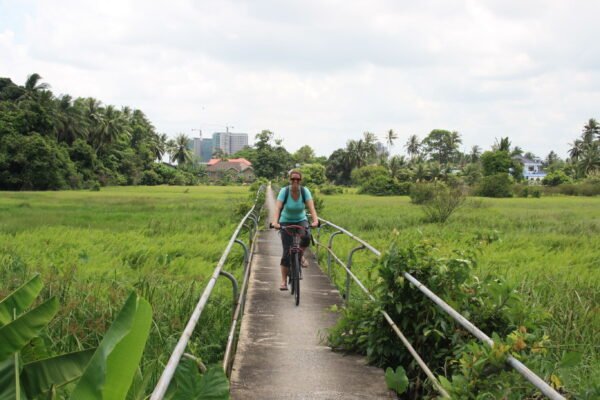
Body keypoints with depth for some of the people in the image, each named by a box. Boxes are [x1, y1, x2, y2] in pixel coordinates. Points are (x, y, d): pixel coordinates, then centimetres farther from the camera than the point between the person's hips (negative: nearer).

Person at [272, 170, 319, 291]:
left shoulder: (305, 191, -15)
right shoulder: (284, 191, -19)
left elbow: (311, 207, -27)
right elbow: (278, 208, -31)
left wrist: (315, 220, -45)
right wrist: (275, 222, -48)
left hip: (301, 220, 1)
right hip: (286, 222, -1)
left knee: (306, 237, -32)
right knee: (287, 252, -8)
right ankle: (284, 281, 2)